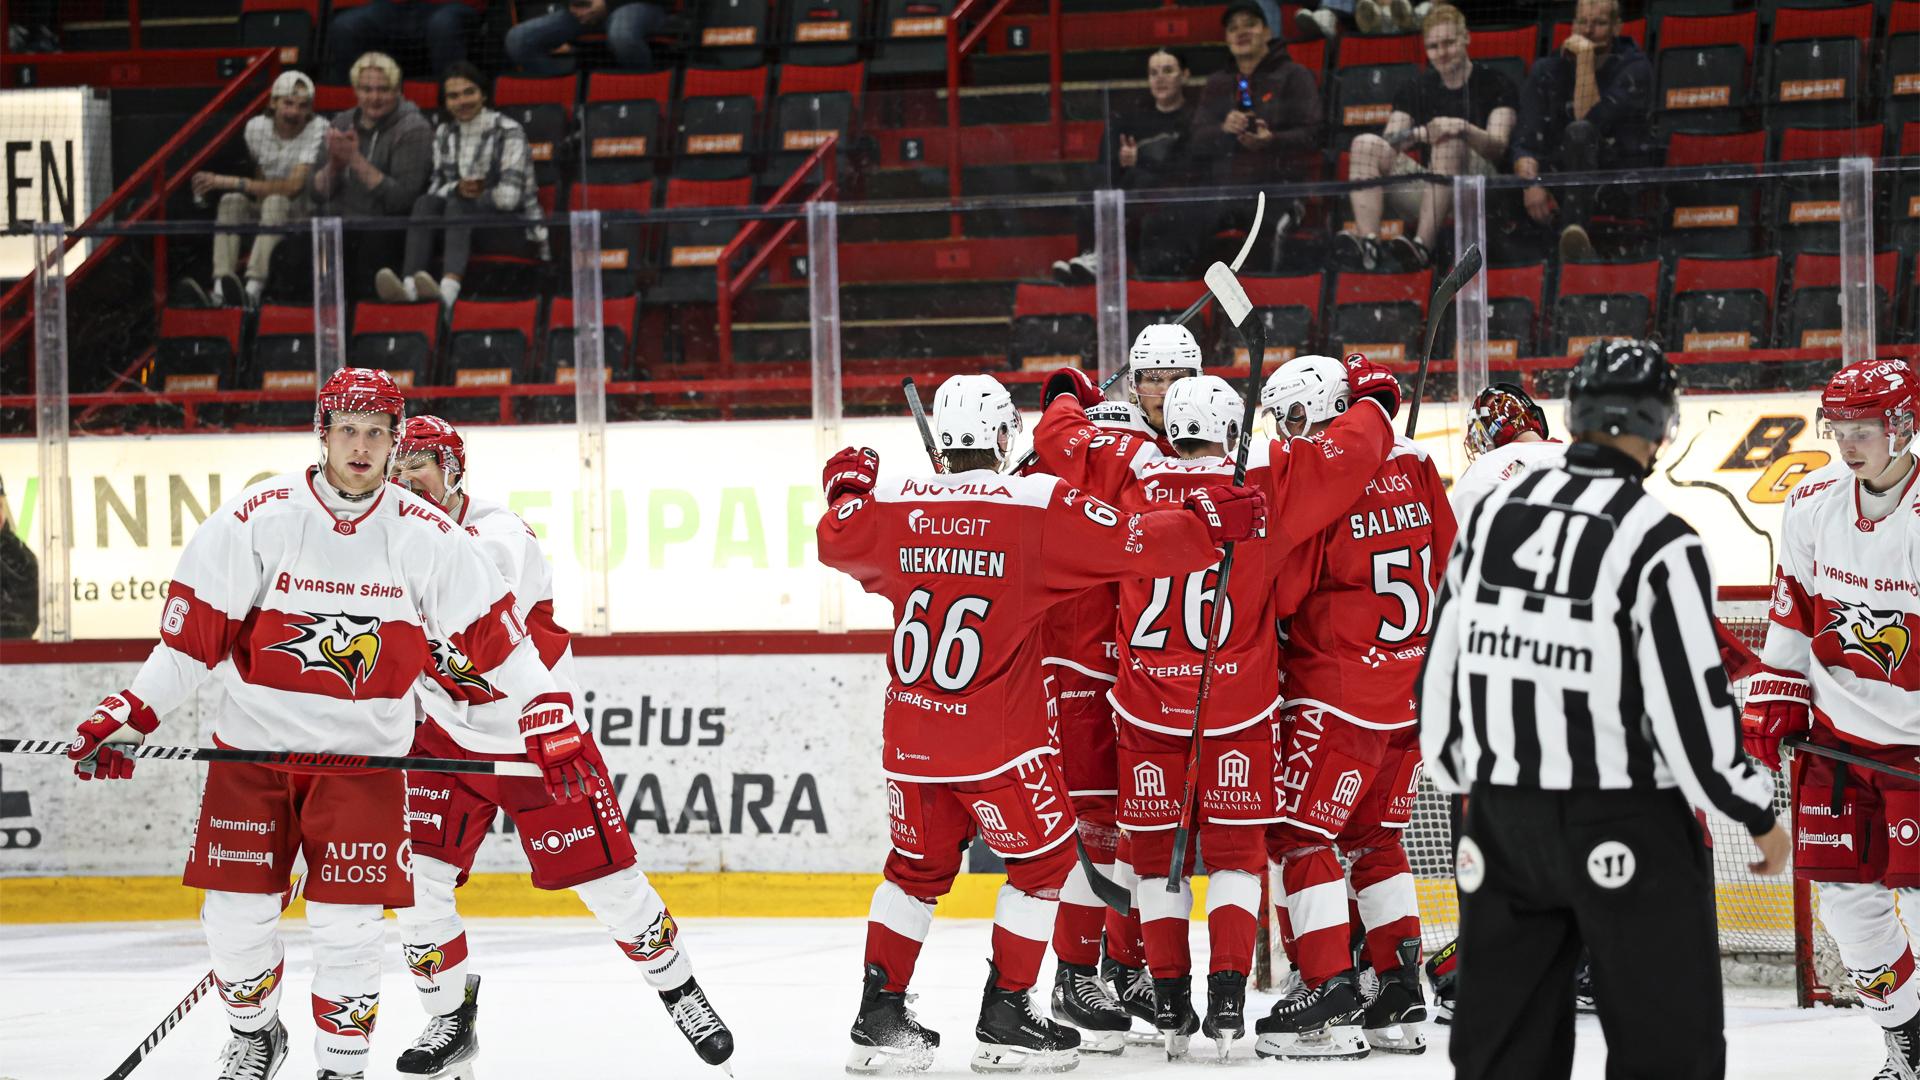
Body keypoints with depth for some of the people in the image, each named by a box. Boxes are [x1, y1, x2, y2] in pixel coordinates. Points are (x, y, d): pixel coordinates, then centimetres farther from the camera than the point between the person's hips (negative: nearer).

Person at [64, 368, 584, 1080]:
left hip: (362, 754, 0)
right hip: (254, 745, 0)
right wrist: (129, 715, -11)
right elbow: (192, 632, -6)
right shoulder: (256, 519, -9)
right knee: (237, 915, 0)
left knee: (348, 924, -6)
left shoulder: (427, 536, -5)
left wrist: (549, 720, -8)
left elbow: (494, 633, -1)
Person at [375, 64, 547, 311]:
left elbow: (509, 196, -16)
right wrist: (458, 189, -16)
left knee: (458, 206, -33)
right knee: (425, 202, -21)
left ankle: (449, 288, -59)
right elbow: (436, 189, 6)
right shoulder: (444, 135, 11)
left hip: (519, 232, -5)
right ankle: (409, 284, -45)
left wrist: (466, 196, -6)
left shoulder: (508, 131, -8)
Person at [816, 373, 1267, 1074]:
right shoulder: (1040, 506, -12)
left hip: (911, 737, 4)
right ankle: (1005, 1021, 12)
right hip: (999, 739, -4)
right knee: (1042, 859, 13)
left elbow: (835, 540, 19)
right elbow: (1136, 545, -14)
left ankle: (879, 1017, 18)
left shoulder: (892, 506, -1)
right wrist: (1210, 523, 0)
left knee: (918, 866, 20)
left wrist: (848, 486, 38)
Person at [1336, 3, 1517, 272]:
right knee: (1366, 144, -15)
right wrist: (1418, 134, -19)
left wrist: (1464, 129, -29)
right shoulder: (1415, 89, 18)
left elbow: (1498, 147, -8)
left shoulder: (1495, 85, 6)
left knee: (1449, 143, -34)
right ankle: (1367, 242, -39)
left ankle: (1423, 245, -47)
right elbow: (1390, 141, 4)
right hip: (1429, 194, 4)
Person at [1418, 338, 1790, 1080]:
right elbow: (1692, 702, -16)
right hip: (1623, 824, -6)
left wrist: (1463, 779, 24)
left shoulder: (1492, 514, 2)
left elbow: (1443, 661, 9)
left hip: (1503, 816, 6)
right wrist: (1758, 817, -2)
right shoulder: (1657, 542, -16)